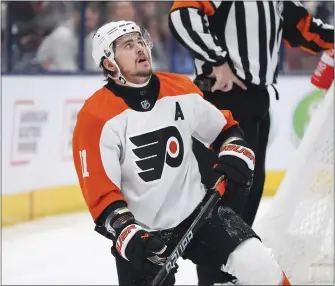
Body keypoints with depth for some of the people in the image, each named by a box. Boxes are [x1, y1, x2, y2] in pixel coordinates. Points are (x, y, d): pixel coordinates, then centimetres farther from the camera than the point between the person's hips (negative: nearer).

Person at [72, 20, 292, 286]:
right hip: (142, 233, -3)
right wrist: (128, 234, -28)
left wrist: (234, 157, -5)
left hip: (197, 210, 3)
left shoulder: (180, 90, -1)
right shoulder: (96, 117, -15)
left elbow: (225, 128, 14)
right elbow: (100, 193, -17)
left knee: (257, 263, -16)